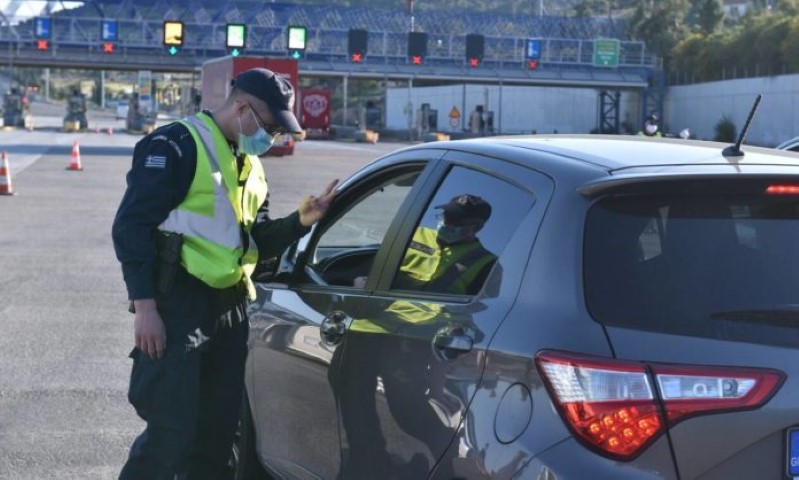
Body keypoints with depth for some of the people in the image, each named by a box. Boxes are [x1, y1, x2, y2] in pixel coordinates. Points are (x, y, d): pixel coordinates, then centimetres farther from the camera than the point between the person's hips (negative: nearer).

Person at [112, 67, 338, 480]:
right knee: (170, 434, -11)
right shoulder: (176, 146, -10)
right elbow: (132, 226, -15)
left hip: (230, 308, 8)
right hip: (178, 305, -8)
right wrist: (144, 306, -20)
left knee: (217, 431, 13)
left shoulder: (250, 165, 18)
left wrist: (300, 222, 2)